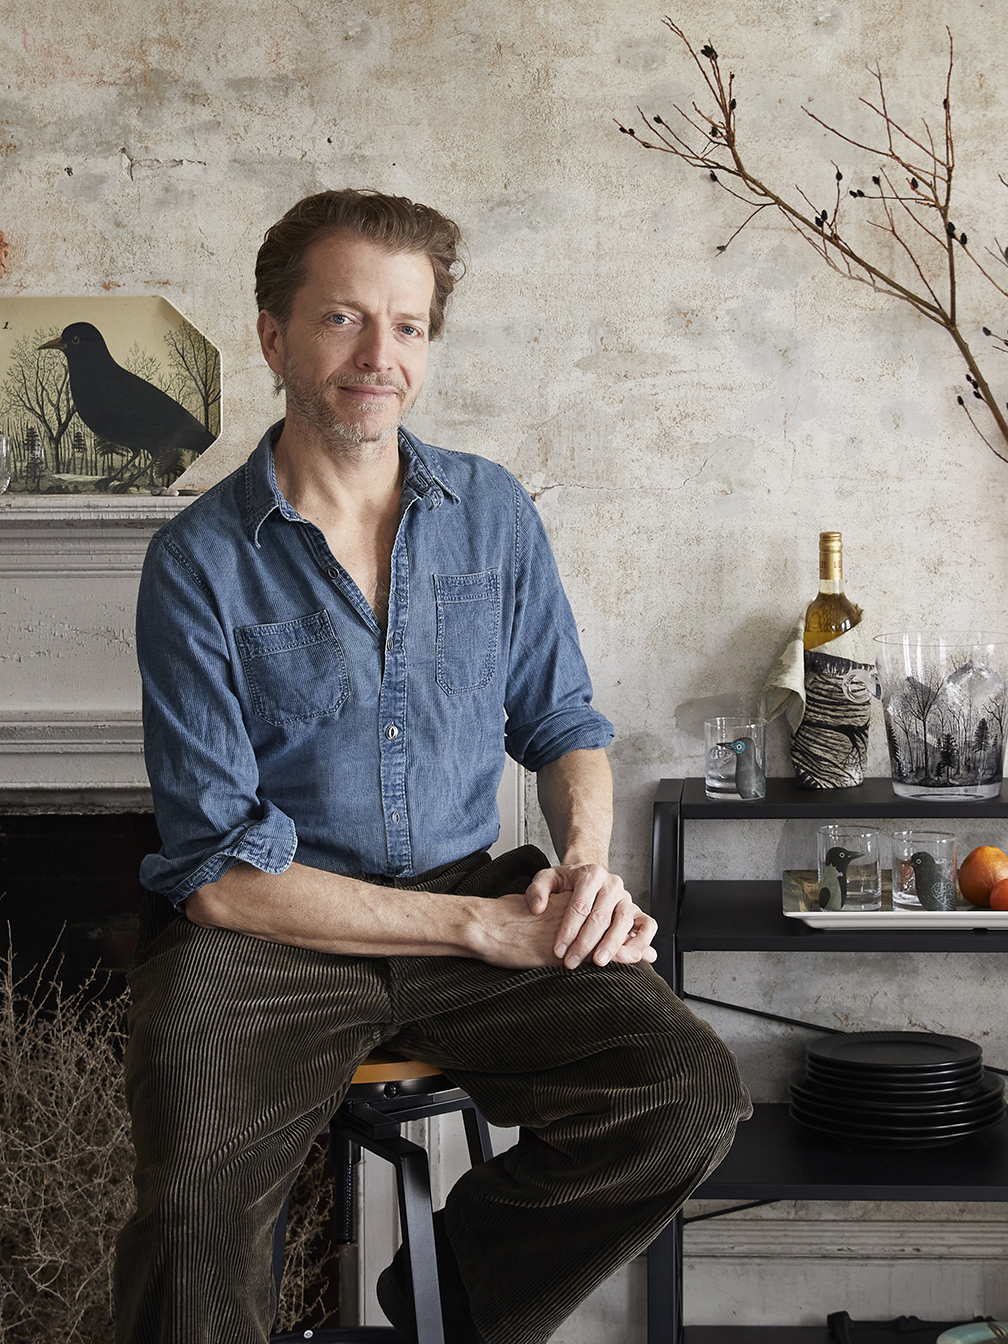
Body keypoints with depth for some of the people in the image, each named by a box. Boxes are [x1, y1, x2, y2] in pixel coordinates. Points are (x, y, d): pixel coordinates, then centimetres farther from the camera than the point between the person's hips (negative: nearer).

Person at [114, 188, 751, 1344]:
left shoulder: (493, 513, 7)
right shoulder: (200, 559, -6)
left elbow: (563, 723, 18)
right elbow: (222, 876, -11)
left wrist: (586, 861, -6)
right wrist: (481, 926, -15)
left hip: (474, 902, 4)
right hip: (265, 935, -4)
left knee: (692, 1097, -20)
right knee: (192, 1211, -33)